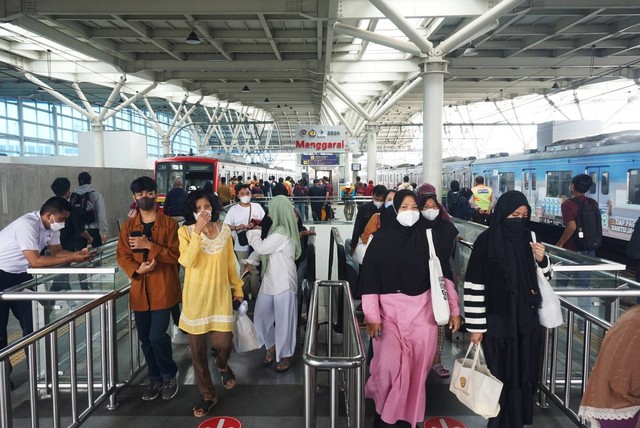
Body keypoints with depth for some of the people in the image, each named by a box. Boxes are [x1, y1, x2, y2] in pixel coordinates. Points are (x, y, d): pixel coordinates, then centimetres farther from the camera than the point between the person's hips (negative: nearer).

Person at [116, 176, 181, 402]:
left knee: (157, 336, -8)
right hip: (140, 289, 4)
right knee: (145, 338, 12)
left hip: (163, 288, -4)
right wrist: (136, 269, -15)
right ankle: (155, 378, 32)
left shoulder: (169, 223, -3)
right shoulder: (128, 226, 9)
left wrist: (149, 245, -20)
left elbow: (176, 254, -10)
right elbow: (121, 255, 4)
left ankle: (170, 375, 18)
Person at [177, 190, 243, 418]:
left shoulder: (224, 230, 0)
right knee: (197, 349, 6)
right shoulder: (185, 231, -6)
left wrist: (238, 289, 12)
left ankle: (223, 365, 35)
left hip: (220, 295, 1)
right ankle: (208, 395, 26)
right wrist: (197, 232, -25)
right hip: (195, 296, 0)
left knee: (223, 343, -4)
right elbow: (187, 262, -20)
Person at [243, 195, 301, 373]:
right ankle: (271, 345, 34)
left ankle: (285, 355, 23)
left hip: (283, 282, -9)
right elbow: (264, 247, 19)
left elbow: (261, 247, -19)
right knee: (260, 317, 13)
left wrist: (251, 232, -3)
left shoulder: (282, 233, -21)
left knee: (283, 320, 5)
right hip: (270, 280, 9)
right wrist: (251, 261, 9)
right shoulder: (278, 229, 11)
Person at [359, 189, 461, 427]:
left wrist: (454, 309, 6)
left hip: (422, 310, 2)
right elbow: (369, 279, -7)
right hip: (390, 310, -2)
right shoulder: (382, 240, -5)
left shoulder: (427, 238, 1)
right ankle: (383, 409, 19)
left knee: (417, 367, 7)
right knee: (389, 364, -11)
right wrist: (372, 316, -11)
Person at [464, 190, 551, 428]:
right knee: (501, 377, 5)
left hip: (526, 320, 5)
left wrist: (542, 260, -8)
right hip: (497, 323, -4)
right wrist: (476, 326, -11)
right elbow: (474, 286, -12)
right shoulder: (486, 241, -12)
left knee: (524, 375, 13)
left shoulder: (528, 240, 3)